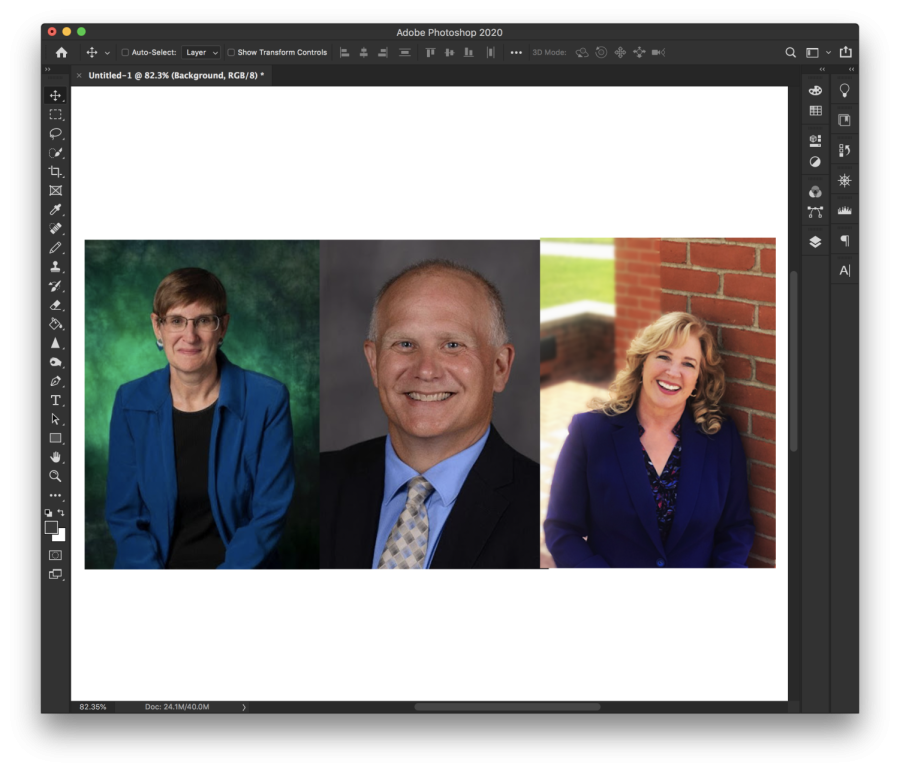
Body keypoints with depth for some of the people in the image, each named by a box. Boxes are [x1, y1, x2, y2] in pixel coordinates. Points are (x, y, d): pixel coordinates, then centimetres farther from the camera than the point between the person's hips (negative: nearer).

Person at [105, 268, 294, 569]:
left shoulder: (267, 401, -5)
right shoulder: (131, 403, 2)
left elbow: (269, 515, -4)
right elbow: (123, 514, 4)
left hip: (237, 567, -2)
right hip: (156, 564, 2)